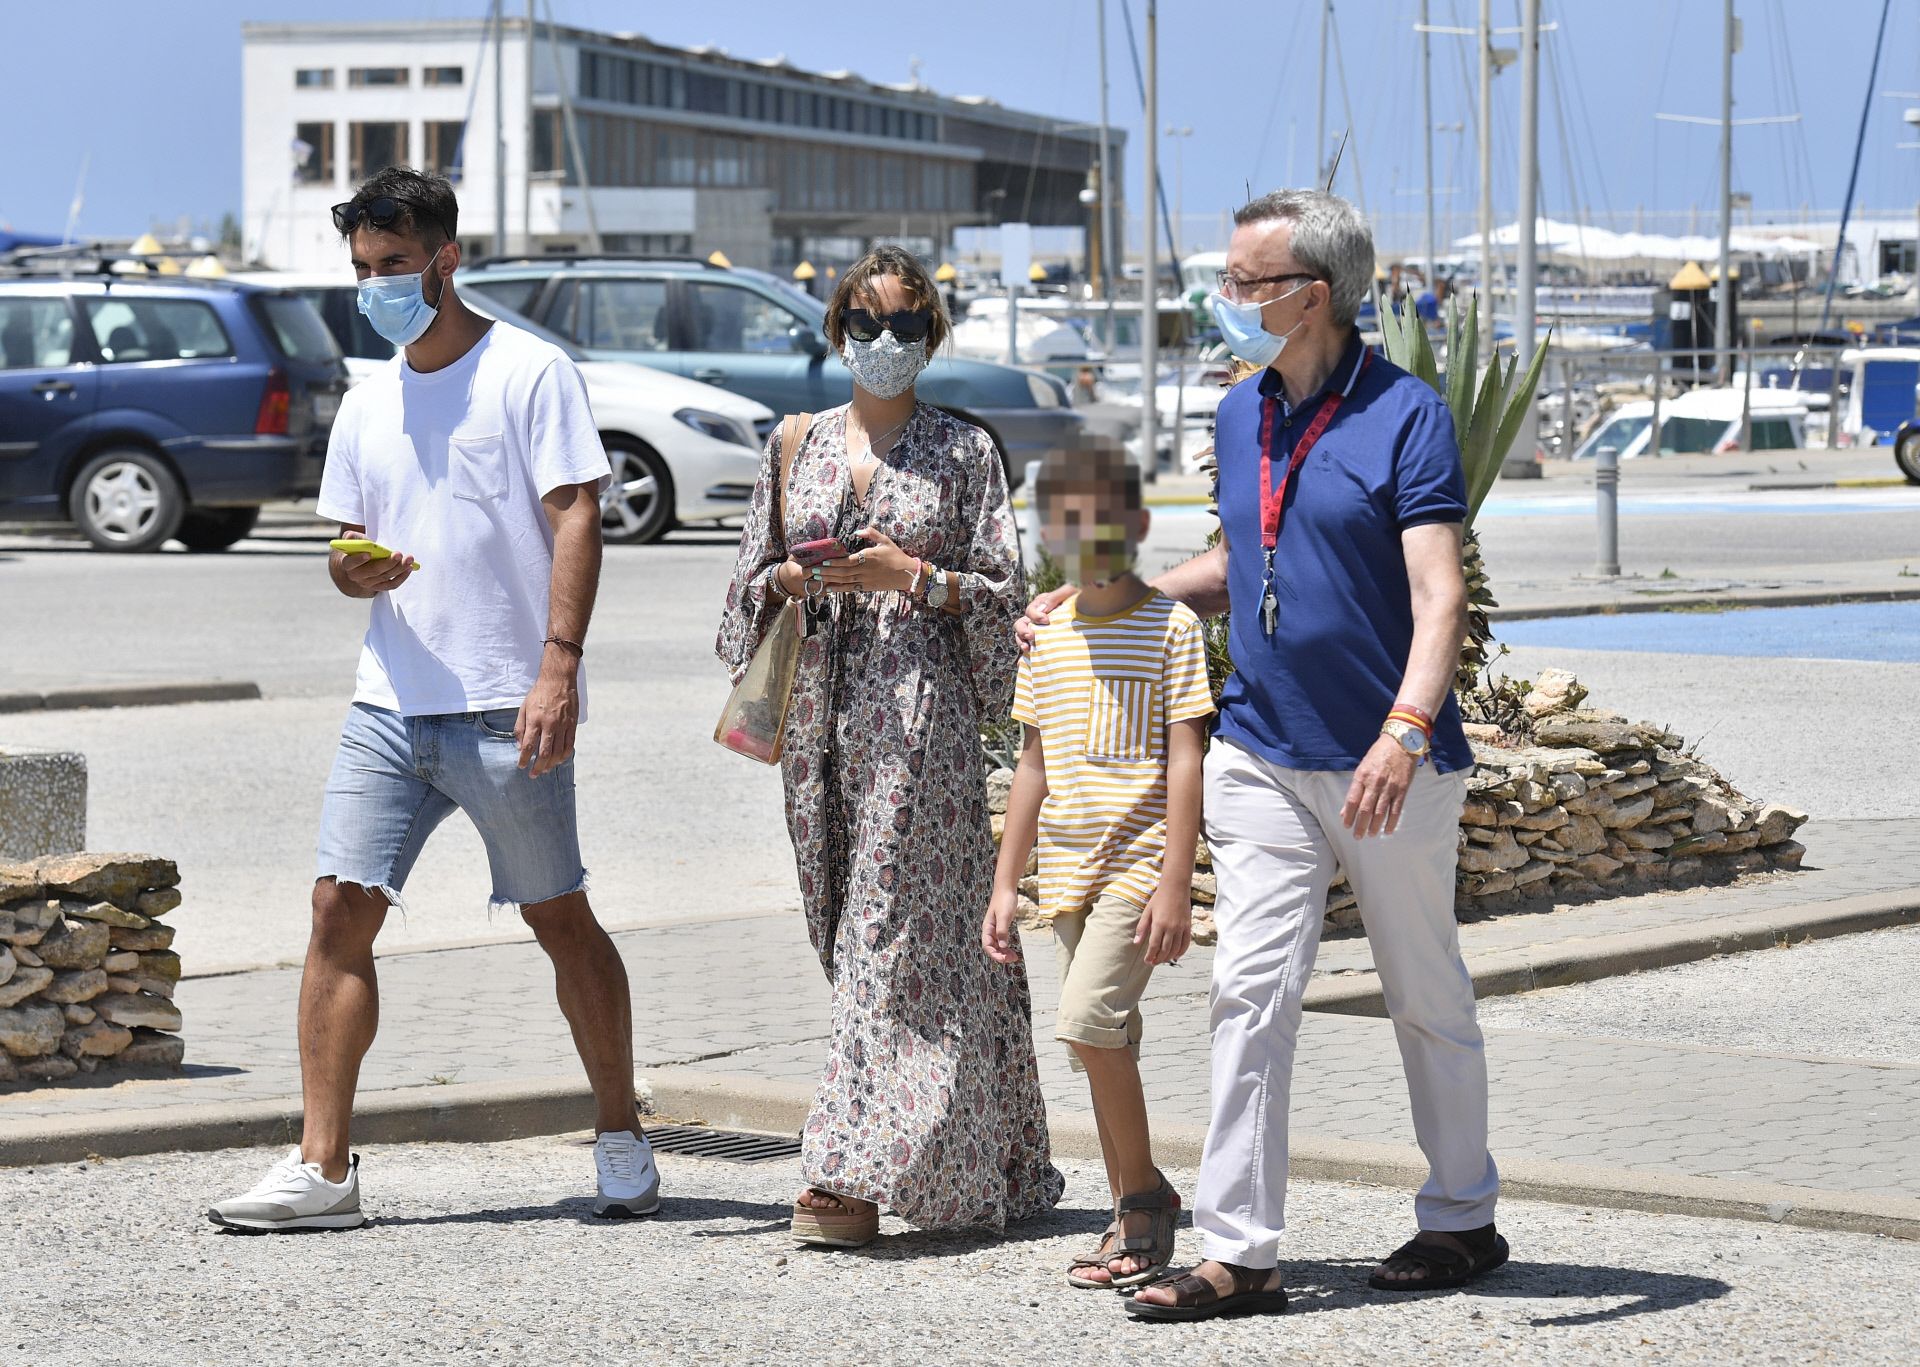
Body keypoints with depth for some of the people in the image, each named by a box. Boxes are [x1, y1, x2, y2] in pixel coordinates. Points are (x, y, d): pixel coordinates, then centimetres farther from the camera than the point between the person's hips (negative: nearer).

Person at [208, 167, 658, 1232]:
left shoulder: (528, 372, -2)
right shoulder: (368, 404, 16)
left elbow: (575, 521, -9)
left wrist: (558, 667, -20)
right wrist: (356, 571, -5)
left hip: (506, 708, -5)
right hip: (390, 704, 6)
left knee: (558, 920, 2)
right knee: (340, 908, -4)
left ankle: (623, 1146, 16)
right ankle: (322, 1167, -3)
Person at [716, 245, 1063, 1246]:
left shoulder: (964, 452, 4)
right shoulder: (797, 446, 14)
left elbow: (1003, 592, 1)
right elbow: (754, 578, 16)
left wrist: (910, 576, -13)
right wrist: (798, 579, -5)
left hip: (922, 705, -4)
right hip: (822, 706, 5)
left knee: (896, 929, -11)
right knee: (849, 928, 5)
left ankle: (855, 1172, -15)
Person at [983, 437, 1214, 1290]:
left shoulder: (1169, 627, -6)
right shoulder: (1047, 635, 12)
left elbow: (1185, 762, -9)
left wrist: (1175, 884, -16)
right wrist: (1005, 886, 14)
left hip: (1138, 862, -6)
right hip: (1070, 869, 7)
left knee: (1088, 1019, -19)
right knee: (1101, 1043, 9)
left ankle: (1145, 1190, -3)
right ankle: (1133, 1218, 16)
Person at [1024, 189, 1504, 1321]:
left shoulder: (1407, 416, -12)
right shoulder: (1240, 417, 10)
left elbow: (1440, 595, -20)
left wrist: (1405, 730, -34)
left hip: (1388, 768, -5)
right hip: (1263, 755, 5)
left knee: (1427, 996, 10)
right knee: (1252, 993, -5)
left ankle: (1463, 1220, 26)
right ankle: (1239, 1254, -6)